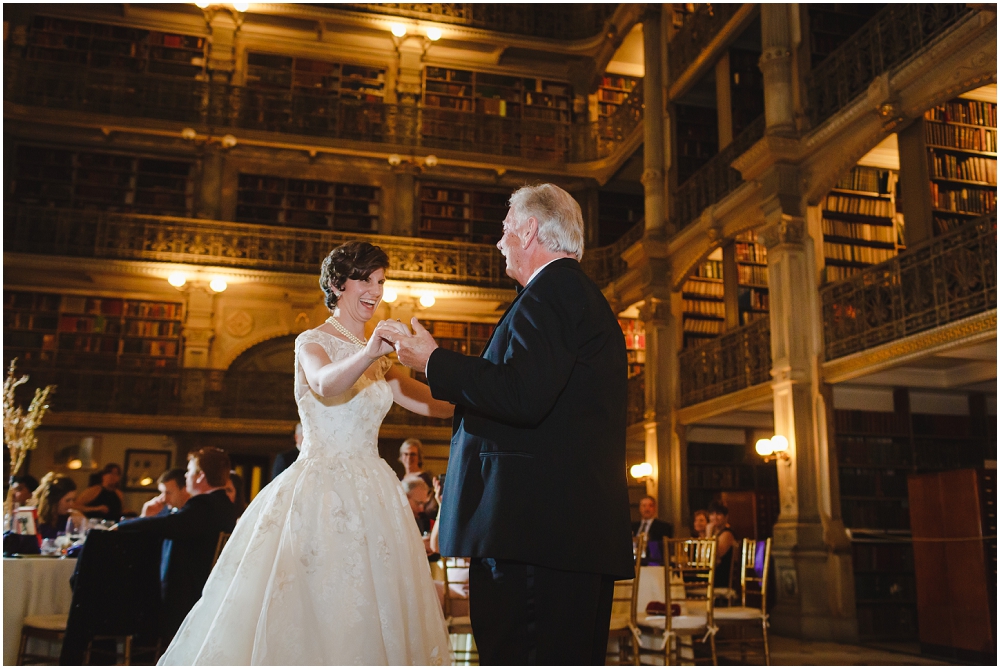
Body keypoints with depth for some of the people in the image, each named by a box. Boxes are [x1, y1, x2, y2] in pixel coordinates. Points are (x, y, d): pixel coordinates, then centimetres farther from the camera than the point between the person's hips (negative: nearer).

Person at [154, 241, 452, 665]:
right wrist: (369, 353, -44)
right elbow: (327, 384, -27)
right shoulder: (312, 342, -3)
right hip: (319, 496, -6)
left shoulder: (378, 359, 16)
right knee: (306, 611, -6)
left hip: (370, 497, 6)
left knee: (367, 617, 7)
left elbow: (436, 405, 10)